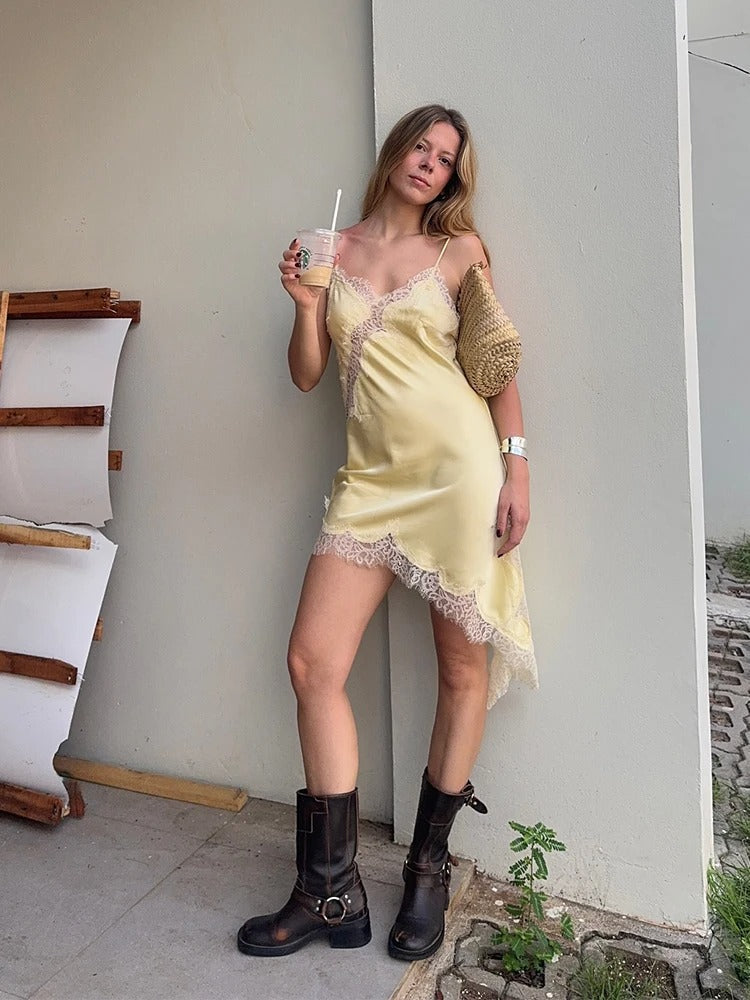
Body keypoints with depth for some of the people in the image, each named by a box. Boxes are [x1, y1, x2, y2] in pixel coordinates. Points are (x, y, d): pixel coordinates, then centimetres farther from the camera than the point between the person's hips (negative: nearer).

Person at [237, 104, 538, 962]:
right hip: (371, 480, 3)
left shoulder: (458, 249, 9)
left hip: (459, 468, -2)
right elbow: (305, 375, 12)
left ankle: (427, 875, 22)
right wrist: (305, 303, -4)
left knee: (462, 668, 2)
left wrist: (515, 468, -4)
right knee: (312, 662, -6)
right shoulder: (335, 248, 14)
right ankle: (332, 894, 9)